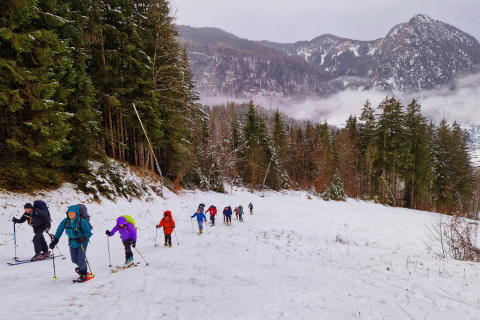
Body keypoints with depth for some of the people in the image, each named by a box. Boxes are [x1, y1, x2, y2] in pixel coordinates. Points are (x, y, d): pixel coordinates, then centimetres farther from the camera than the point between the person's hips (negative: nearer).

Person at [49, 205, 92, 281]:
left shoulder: (82, 221, -22)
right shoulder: (65, 221, -8)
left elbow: (88, 233, -19)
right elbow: (59, 231, 5)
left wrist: (83, 238, -36)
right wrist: (54, 241, 0)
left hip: (82, 243, -5)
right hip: (72, 243, 5)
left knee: (81, 259, -10)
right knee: (74, 260, 10)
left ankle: (84, 274, 14)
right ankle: (81, 267, 43)